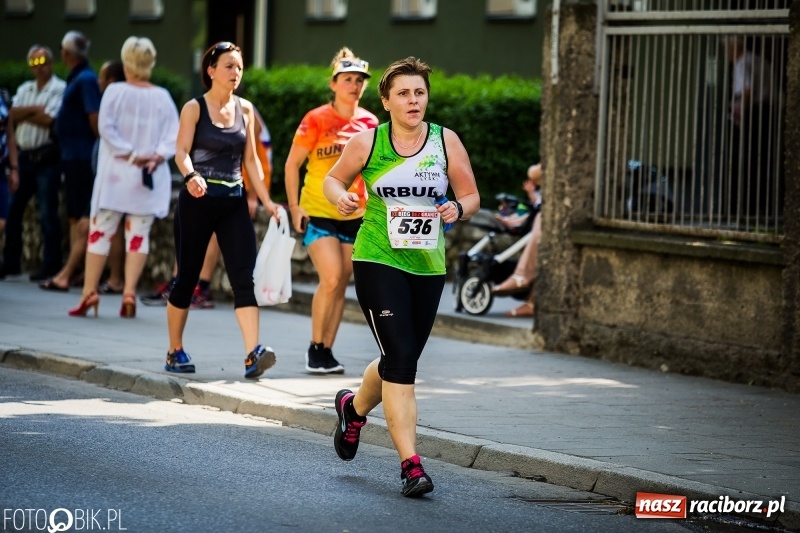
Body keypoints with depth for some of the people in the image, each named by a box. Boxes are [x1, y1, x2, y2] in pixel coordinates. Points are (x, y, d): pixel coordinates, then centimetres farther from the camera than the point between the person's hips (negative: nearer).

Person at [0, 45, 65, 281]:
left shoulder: (59, 89, -7)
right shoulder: (25, 89, 16)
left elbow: (48, 119, -16)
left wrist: (25, 114, -3)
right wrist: (35, 109, -12)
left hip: (47, 157, -7)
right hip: (24, 156, 7)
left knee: (47, 212, -6)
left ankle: (51, 265, -1)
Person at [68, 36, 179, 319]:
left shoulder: (115, 91, -5)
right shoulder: (162, 96, 0)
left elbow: (106, 127, -13)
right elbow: (173, 134, -6)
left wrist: (130, 154, -11)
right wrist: (157, 156, -12)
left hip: (115, 175, -2)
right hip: (150, 178, 2)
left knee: (100, 230, 4)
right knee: (139, 234, 5)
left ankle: (90, 291, -1)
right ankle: (129, 292, -6)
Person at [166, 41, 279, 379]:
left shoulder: (245, 110, 9)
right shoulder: (194, 108, -2)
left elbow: (250, 159, 12)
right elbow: (182, 151, -13)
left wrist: (266, 201, 5)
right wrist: (190, 176, -34)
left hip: (234, 202, 3)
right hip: (198, 200, -3)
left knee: (244, 277, -11)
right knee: (187, 277, 5)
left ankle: (253, 354, -21)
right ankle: (175, 352, 20)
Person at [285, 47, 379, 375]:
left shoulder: (369, 123, 5)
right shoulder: (316, 120, -7)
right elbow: (292, 164, -2)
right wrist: (294, 206, -8)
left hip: (355, 215, 4)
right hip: (318, 212, -4)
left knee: (341, 286, 5)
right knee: (331, 279, -17)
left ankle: (327, 351, 13)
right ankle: (315, 348, -2)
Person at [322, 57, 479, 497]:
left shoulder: (447, 141, 3)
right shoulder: (366, 142, -1)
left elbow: (471, 197, 8)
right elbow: (333, 178, 13)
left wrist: (458, 209, -15)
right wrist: (340, 197, -10)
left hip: (428, 265, 3)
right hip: (377, 260, -3)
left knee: (401, 361, 13)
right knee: (400, 359, -15)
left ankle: (354, 407, 46)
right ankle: (410, 464, -12)